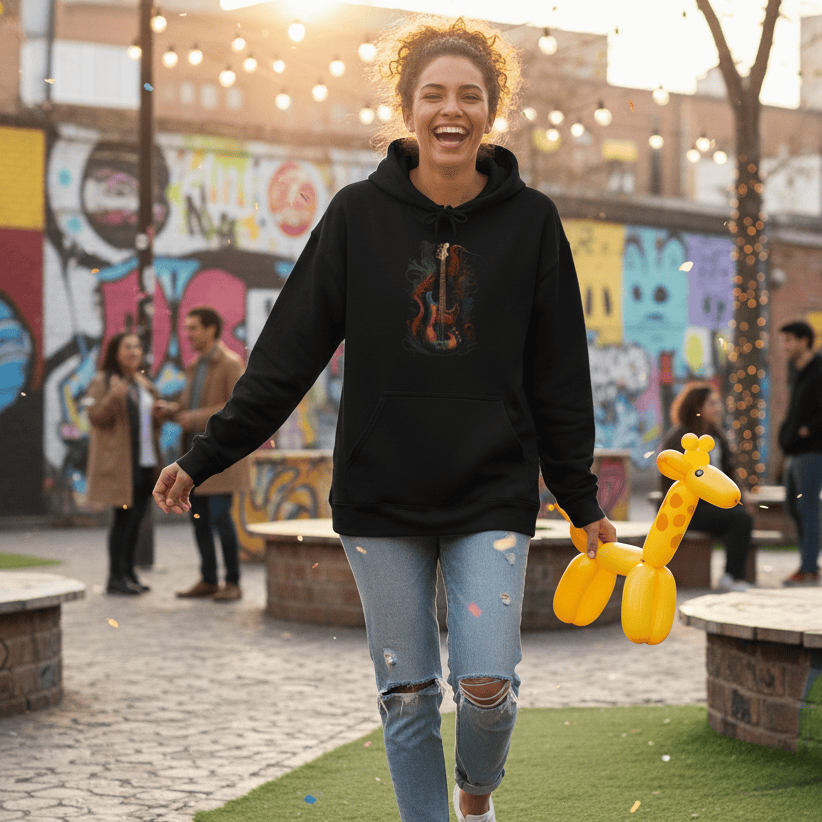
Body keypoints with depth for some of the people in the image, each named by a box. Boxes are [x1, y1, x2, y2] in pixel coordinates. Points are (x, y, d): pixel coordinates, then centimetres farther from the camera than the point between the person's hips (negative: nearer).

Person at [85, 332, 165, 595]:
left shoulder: (143, 383, 20)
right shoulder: (102, 381, -3)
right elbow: (96, 416, -13)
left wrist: (157, 411, 5)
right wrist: (113, 397, -29)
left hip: (145, 462, 7)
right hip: (120, 462, -7)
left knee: (136, 518, 8)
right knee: (124, 515, -10)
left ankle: (129, 573, 15)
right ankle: (115, 577, -5)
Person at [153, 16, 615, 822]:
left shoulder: (530, 220, -1)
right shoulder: (359, 213, -2)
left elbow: (558, 376, 5)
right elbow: (289, 350, 2)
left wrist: (582, 503, 9)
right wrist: (203, 458, 0)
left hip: (493, 493, 0)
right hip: (381, 493, 1)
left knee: (487, 683, -8)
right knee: (407, 695, 4)